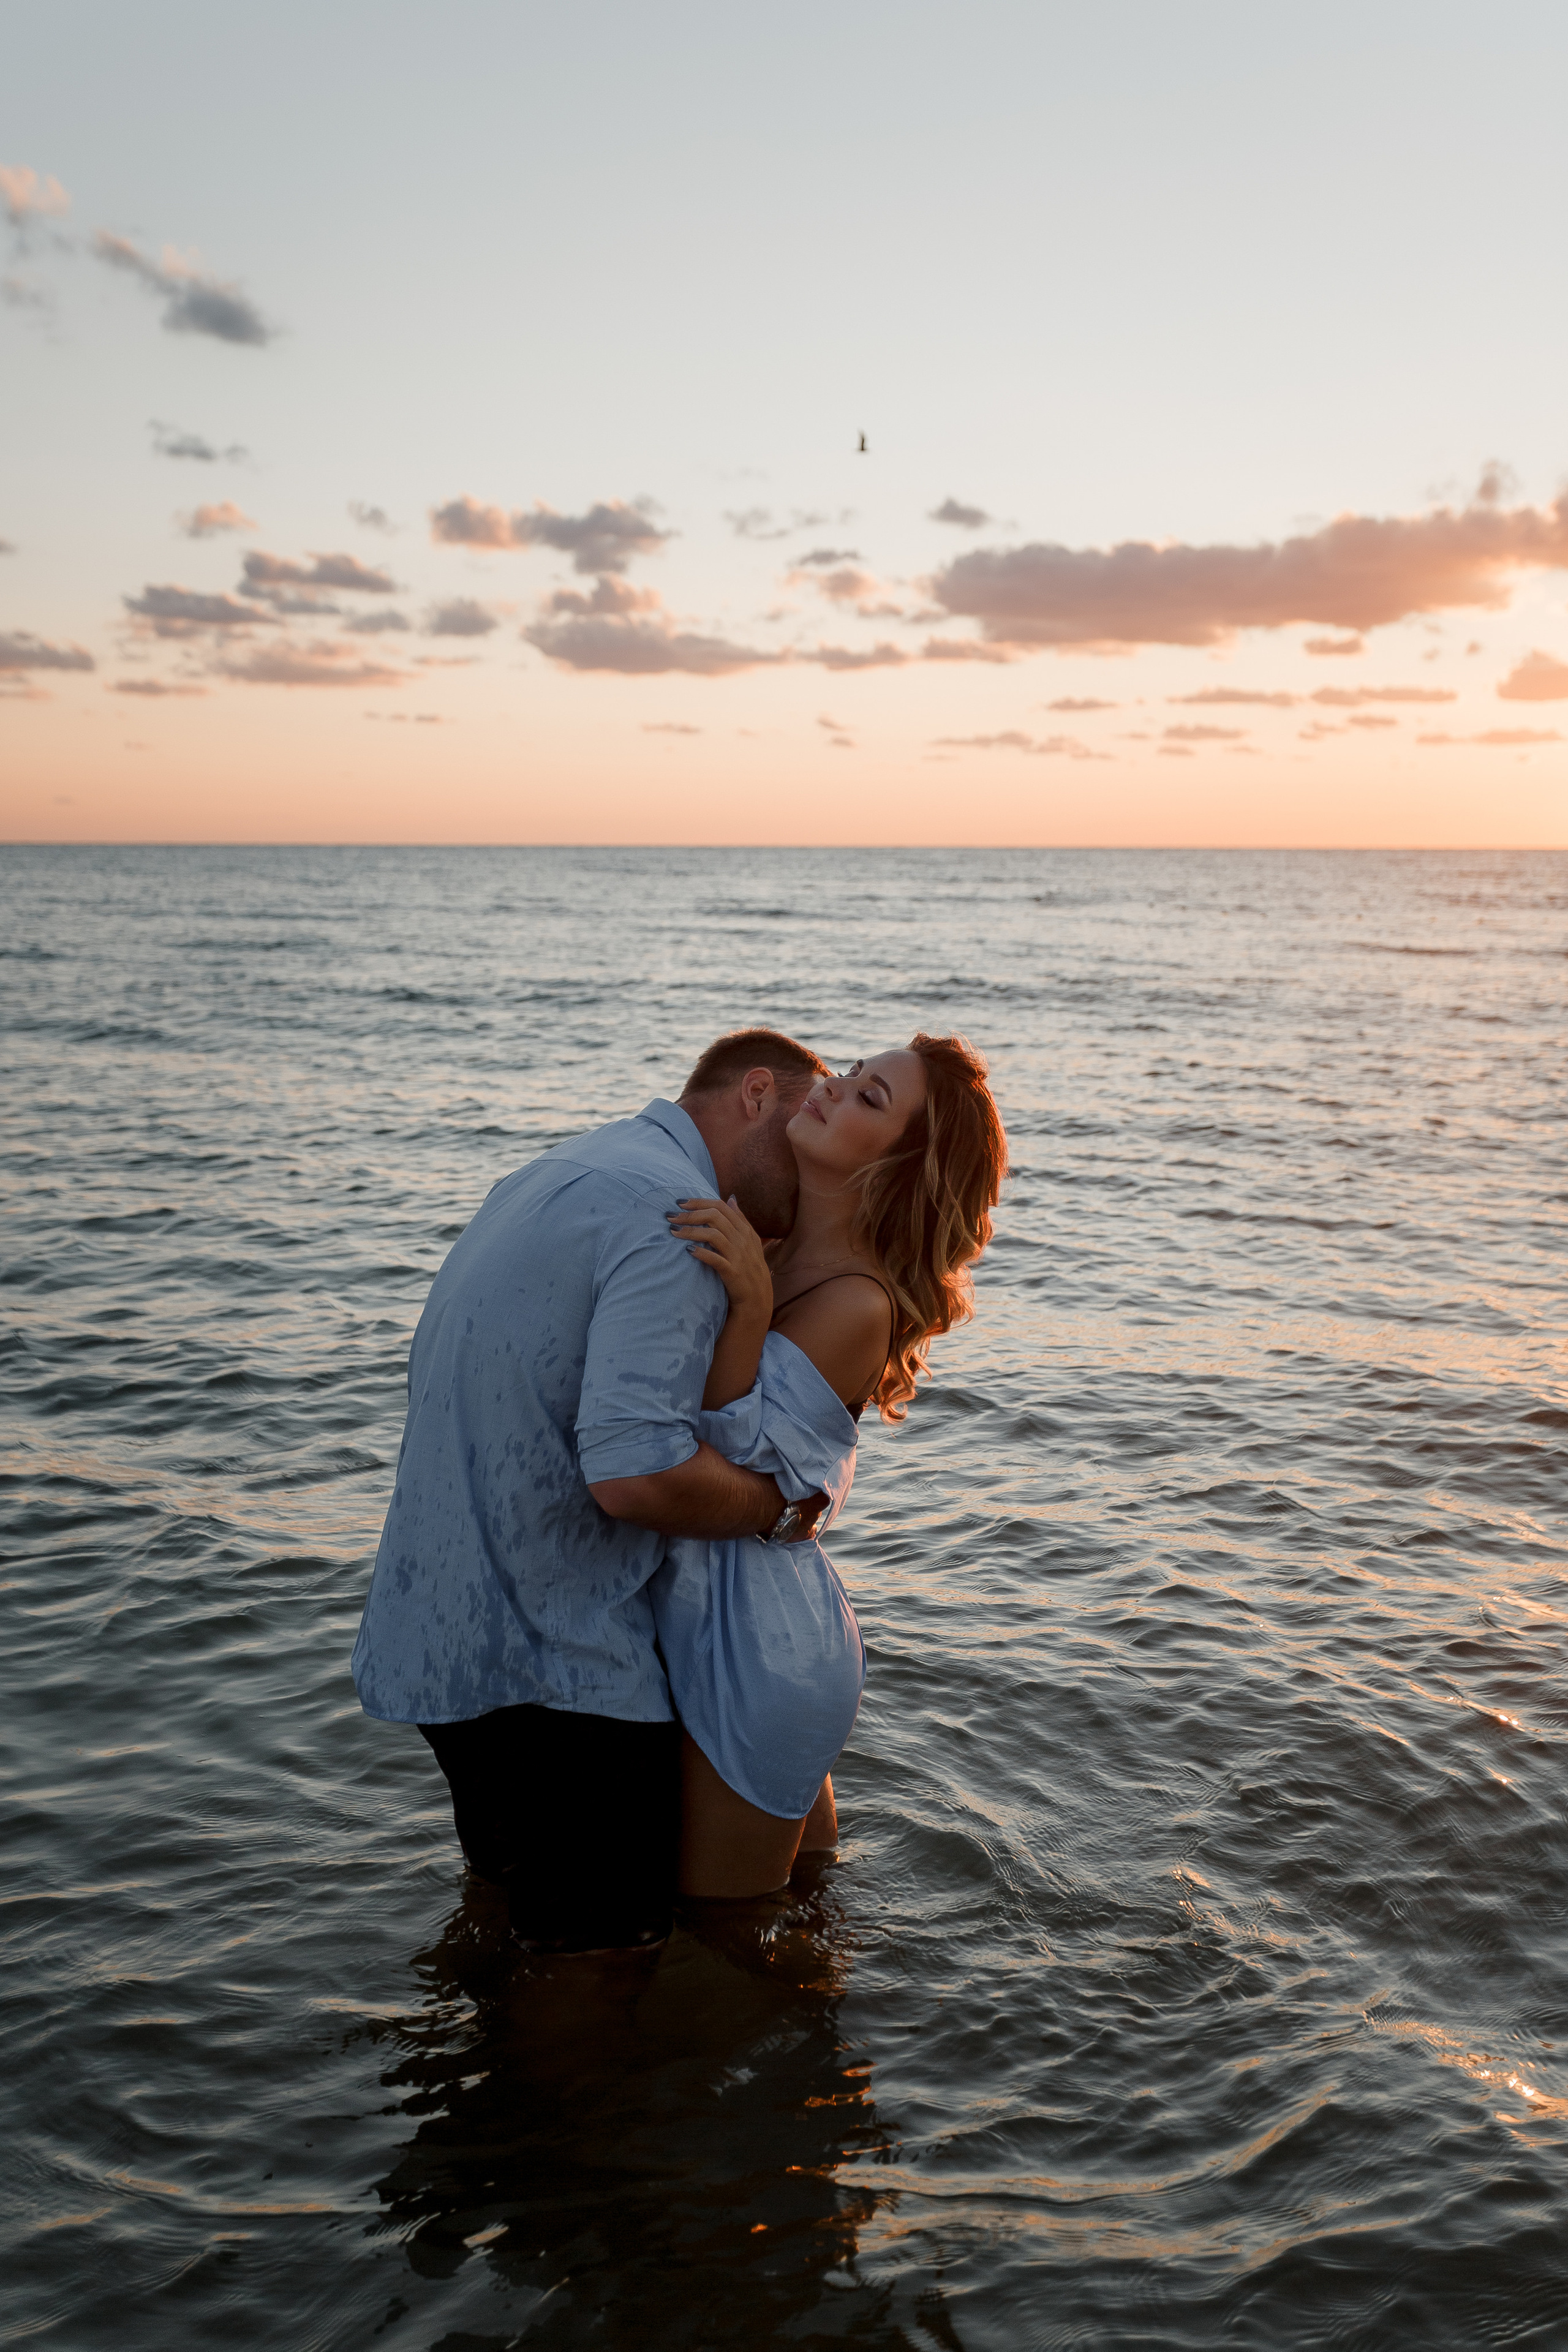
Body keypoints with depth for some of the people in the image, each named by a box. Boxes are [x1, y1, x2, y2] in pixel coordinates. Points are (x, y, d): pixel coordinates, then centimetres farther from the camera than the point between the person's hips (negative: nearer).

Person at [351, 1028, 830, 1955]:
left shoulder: (554, 1176, 13)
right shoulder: (673, 1213, -20)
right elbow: (637, 1472, -31)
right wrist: (780, 1503, -12)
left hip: (442, 1629, 10)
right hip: (555, 1663, -10)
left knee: (515, 1896, 27)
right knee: (607, 1951, 3)